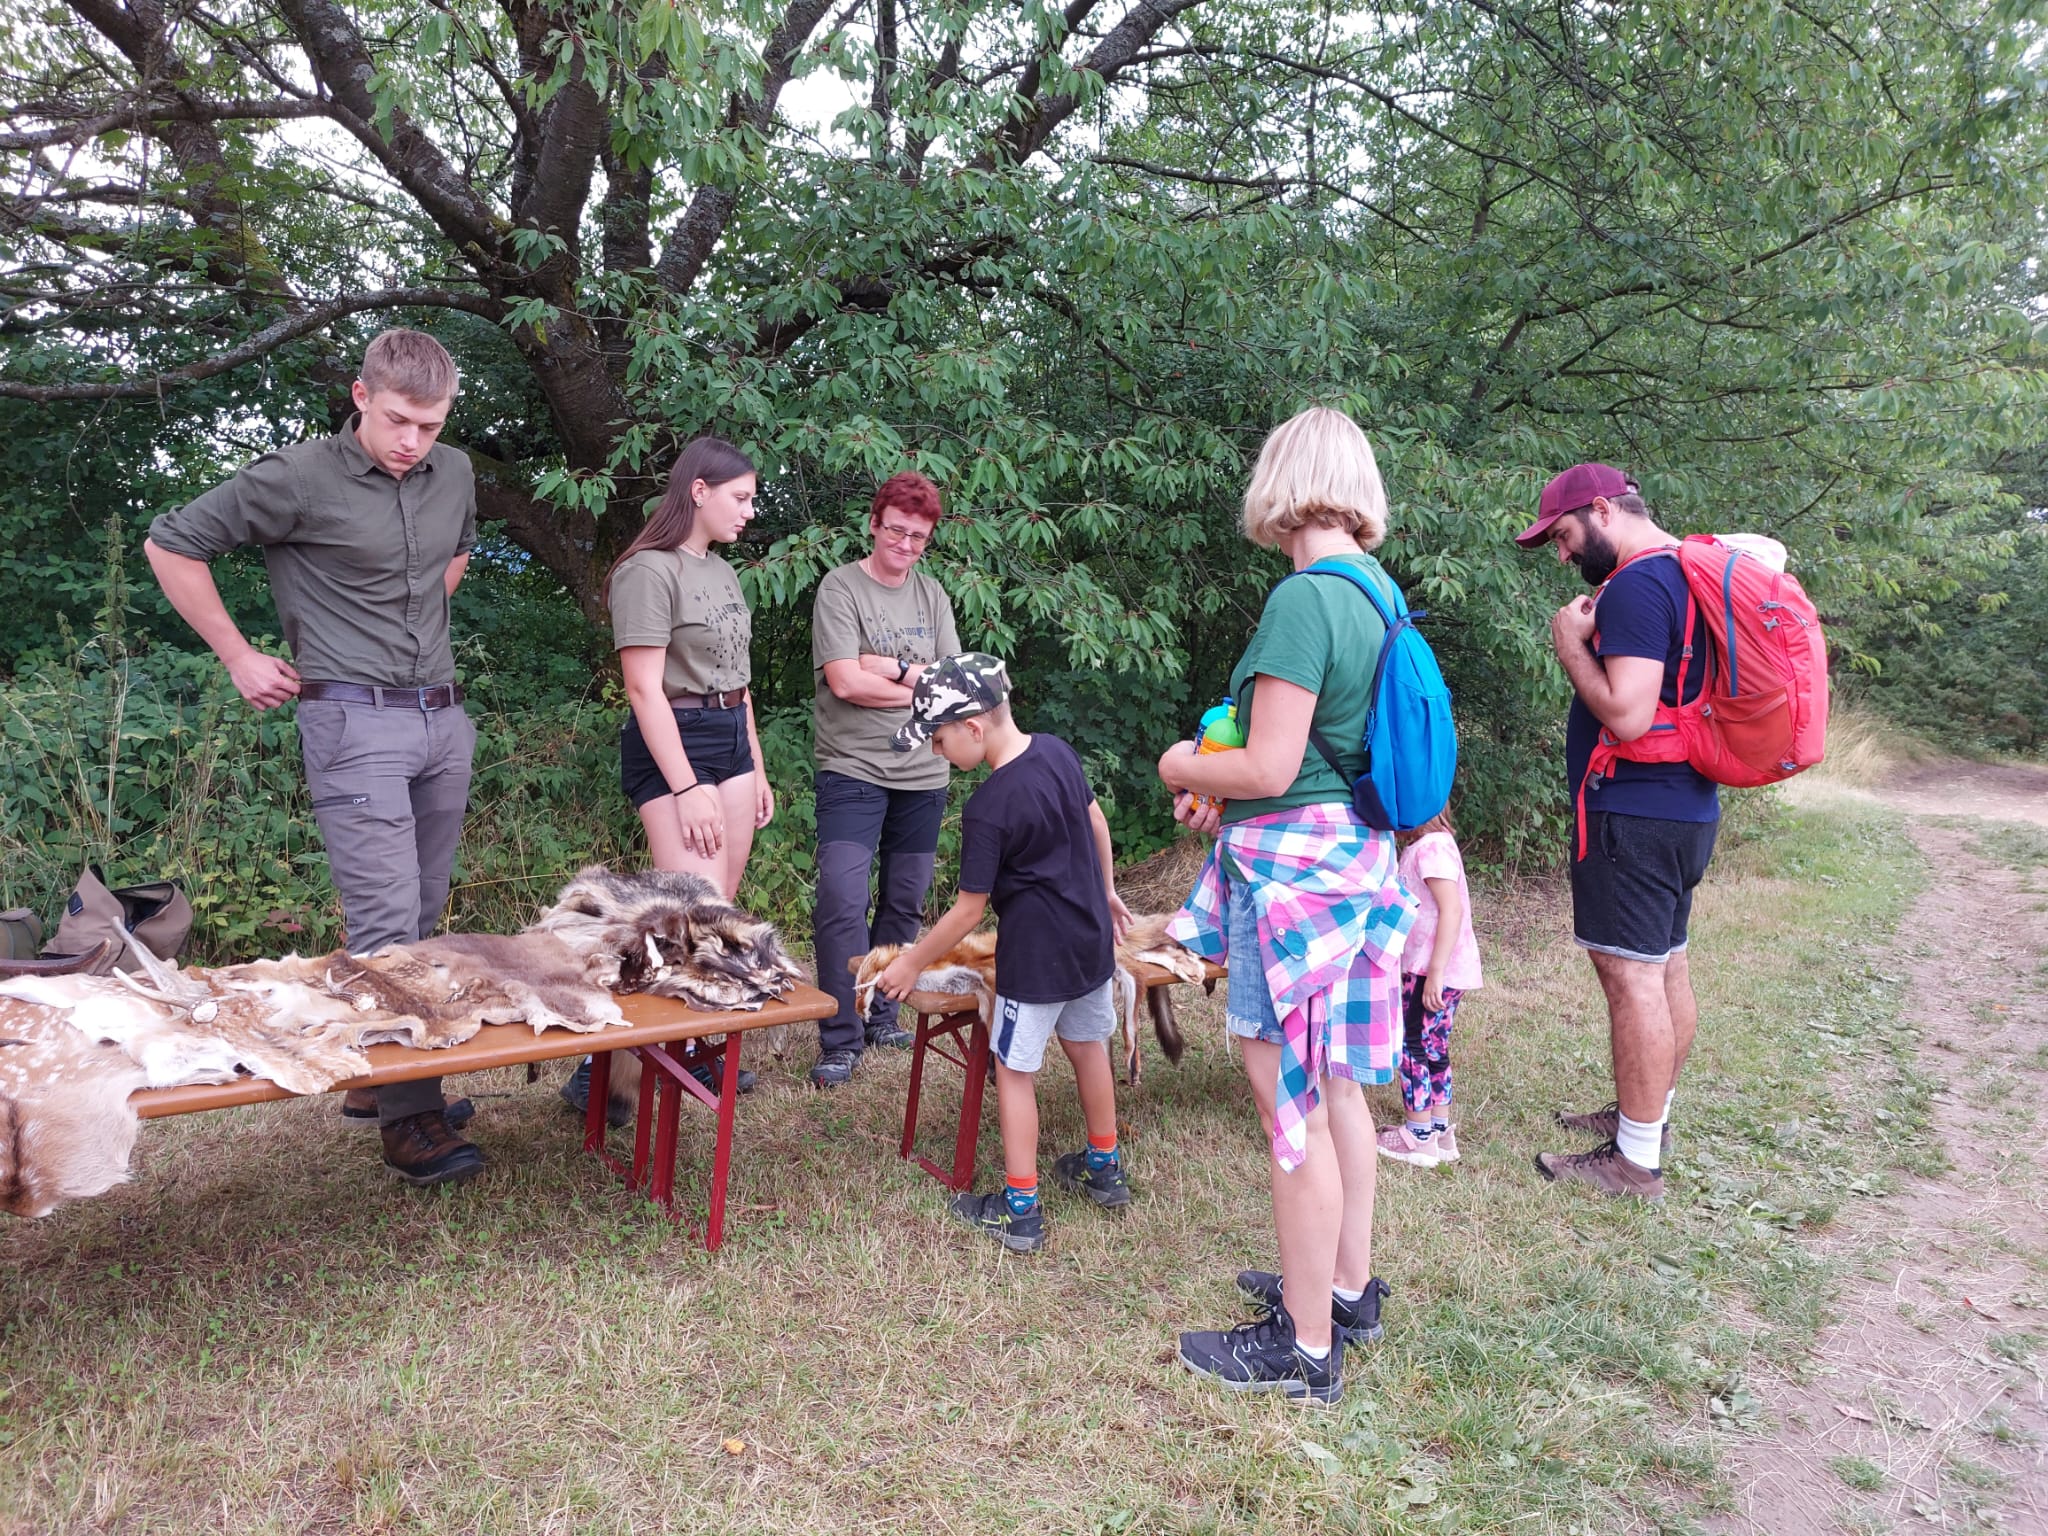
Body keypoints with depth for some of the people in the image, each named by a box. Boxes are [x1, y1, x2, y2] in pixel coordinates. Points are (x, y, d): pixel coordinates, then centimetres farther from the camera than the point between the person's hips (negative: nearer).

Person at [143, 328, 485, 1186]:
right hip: (355, 724, -6)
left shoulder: (454, 474, 8)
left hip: (443, 720, 7)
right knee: (385, 923, -9)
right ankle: (408, 1117, -2)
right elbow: (171, 545, -2)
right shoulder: (298, 480, -9)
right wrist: (239, 659, -1)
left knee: (420, 917, 12)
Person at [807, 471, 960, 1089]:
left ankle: (881, 1015, 26)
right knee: (843, 902, -12)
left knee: (905, 903, 11)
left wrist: (888, 667, -11)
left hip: (922, 774, 5)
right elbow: (846, 682, -16)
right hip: (853, 771, -5)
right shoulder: (840, 587, -4)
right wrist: (921, 682, -7)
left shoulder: (931, 594, 11)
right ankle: (840, 1040, -2)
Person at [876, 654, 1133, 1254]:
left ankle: (1020, 1211, 12)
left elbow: (969, 910, -17)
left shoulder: (988, 809, -24)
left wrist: (911, 963, -4)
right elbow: (1096, 821, 12)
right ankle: (1105, 1169, 39)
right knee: (1087, 1046, 22)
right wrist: (1106, 890, 26)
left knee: (1015, 1070, 5)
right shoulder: (1056, 750, -3)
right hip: (1091, 936, 8)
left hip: (1036, 955, -8)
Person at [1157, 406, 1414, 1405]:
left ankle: (1305, 1346, 15)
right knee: (1335, 1087, 20)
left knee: (1293, 1107, 1)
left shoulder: (1303, 599, -19)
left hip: (1293, 867, -9)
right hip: (1358, 855, 9)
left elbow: (1269, 770, -22)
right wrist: (1223, 786, 13)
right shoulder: (1380, 592, 8)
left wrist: (1183, 769, -3)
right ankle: (1347, 1287, 35)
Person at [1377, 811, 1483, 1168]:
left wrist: (1435, 972, -25)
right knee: (1433, 1049, 16)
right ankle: (1440, 1130, 25)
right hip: (1431, 968, 10)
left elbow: (1451, 910, -24)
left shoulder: (1432, 847, -19)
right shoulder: (1417, 846, 12)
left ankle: (1419, 1136, 7)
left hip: (1437, 970, -10)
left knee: (1413, 1045, -2)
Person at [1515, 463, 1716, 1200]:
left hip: (1636, 814, -11)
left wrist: (1570, 644, -12)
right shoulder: (1687, 573, 15)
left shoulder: (1637, 586, -18)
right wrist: (1592, 636, 11)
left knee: (1630, 972, -6)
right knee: (1665, 965, 17)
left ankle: (1636, 1159, 2)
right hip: (1681, 808, 11)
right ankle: (1649, 1115, 31)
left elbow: (1626, 715, -25)